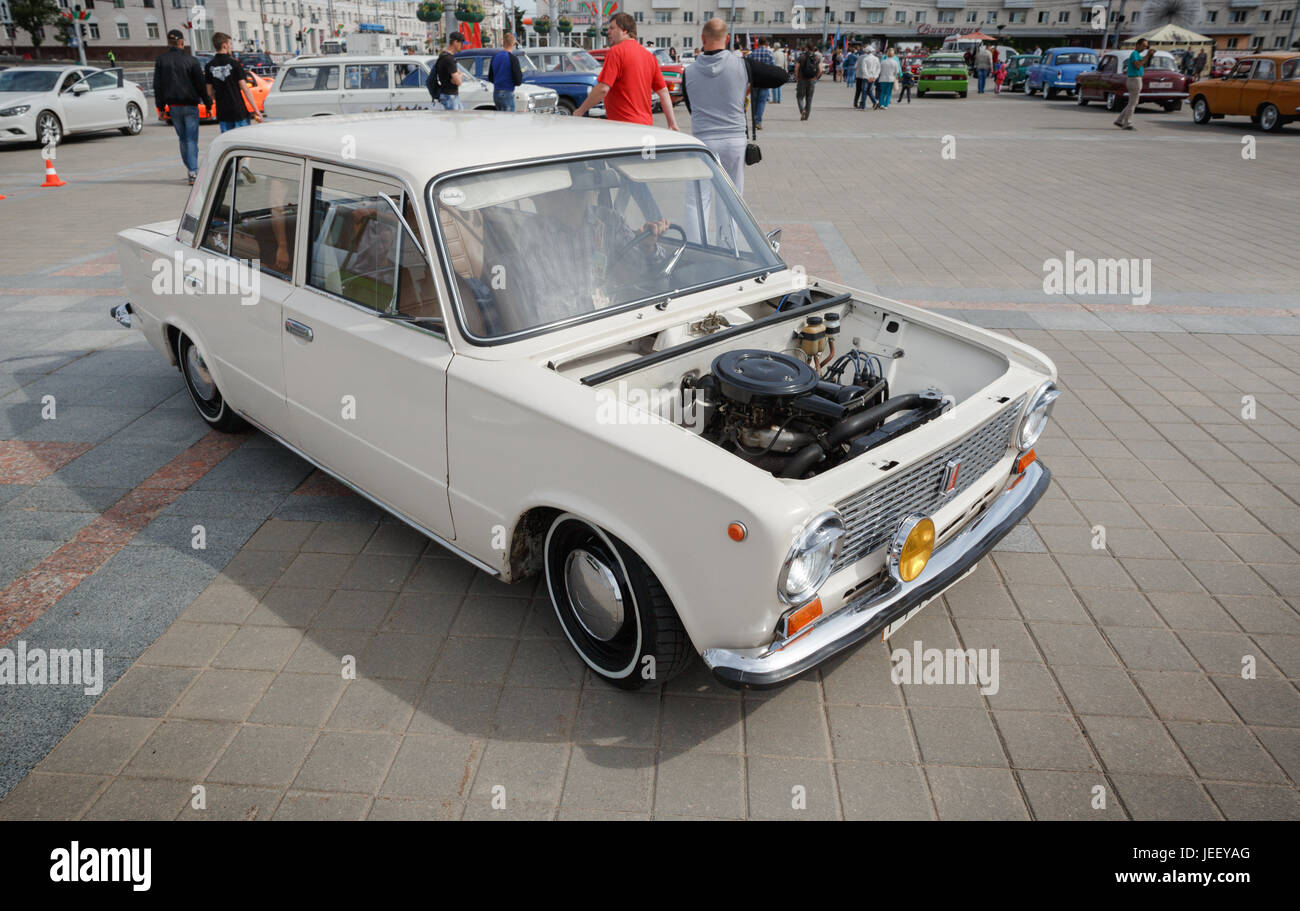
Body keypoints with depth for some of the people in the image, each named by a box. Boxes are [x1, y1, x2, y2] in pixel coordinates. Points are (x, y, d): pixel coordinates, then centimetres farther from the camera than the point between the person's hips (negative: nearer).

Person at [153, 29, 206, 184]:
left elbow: (157, 85, 4)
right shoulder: (191, 60, -4)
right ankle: (193, 171, -16)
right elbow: (200, 84, -5)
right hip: (190, 105, -3)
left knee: (183, 139, 15)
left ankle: (190, 169, 20)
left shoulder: (161, 60, 5)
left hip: (173, 106, 3)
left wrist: (160, 106, 9)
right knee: (191, 139, -4)